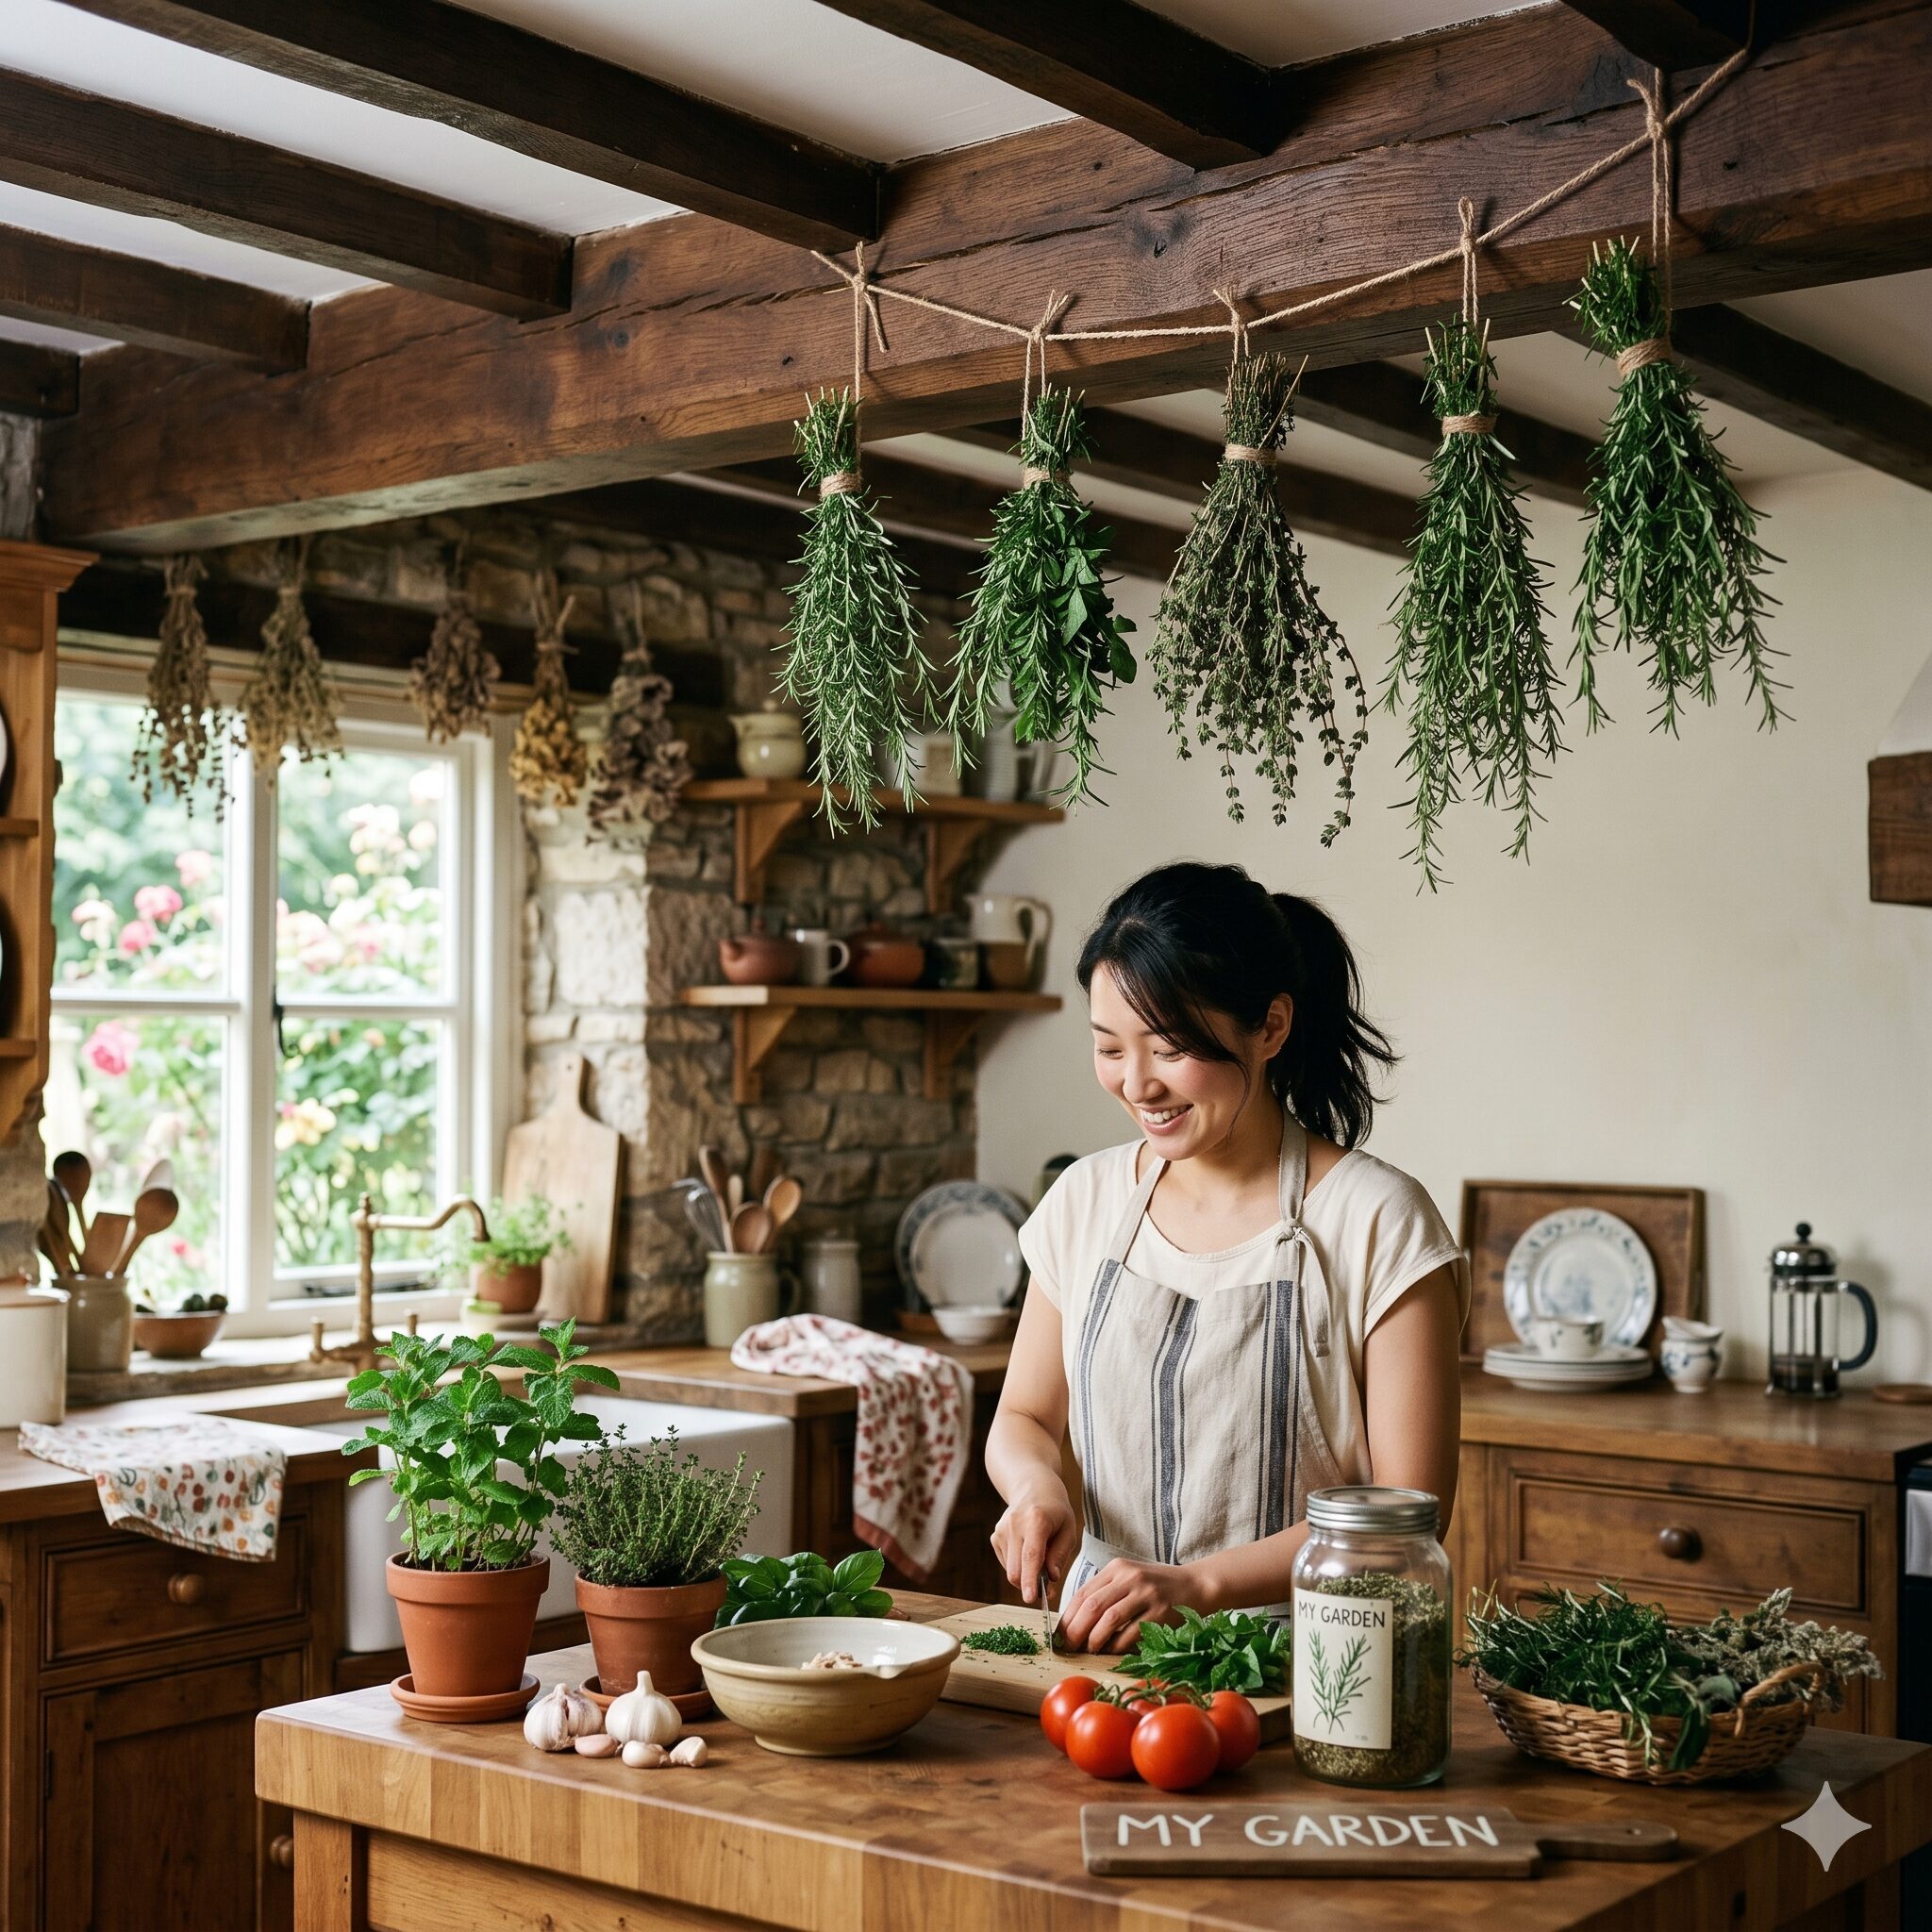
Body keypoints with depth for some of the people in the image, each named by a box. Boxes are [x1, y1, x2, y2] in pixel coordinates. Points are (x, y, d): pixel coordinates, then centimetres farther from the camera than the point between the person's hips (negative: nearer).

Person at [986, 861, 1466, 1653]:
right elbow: (1024, 1418, 18)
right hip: (1103, 1640, 4)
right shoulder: (1085, 1202, 7)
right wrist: (1037, 1486, -5)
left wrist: (1200, 1582, -19)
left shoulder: (1378, 1222, -7)